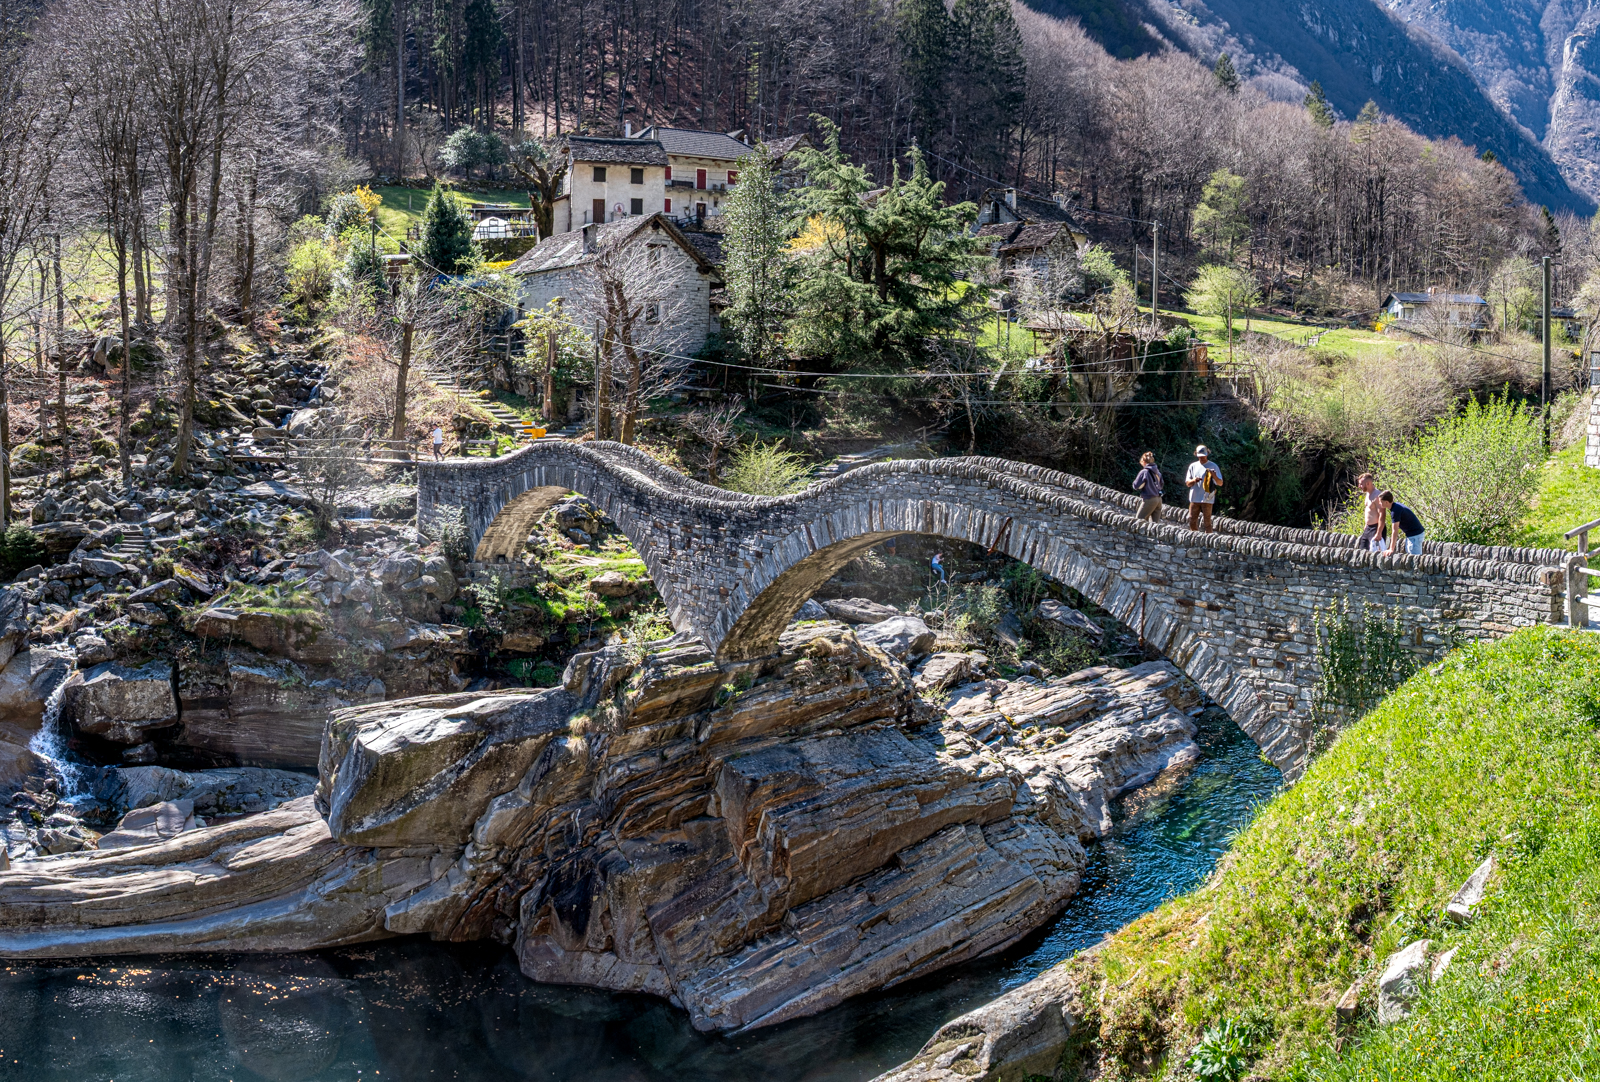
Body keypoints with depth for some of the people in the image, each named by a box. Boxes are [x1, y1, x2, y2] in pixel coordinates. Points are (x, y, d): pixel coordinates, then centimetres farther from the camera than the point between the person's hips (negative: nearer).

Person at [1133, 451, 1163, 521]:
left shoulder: (1144, 472, -12)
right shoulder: (1157, 471, 7)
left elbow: (1136, 486, -8)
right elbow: (1161, 485, 18)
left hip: (1149, 500, -7)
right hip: (1159, 499, 7)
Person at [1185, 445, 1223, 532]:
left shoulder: (1213, 466, 2)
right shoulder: (1193, 466, 12)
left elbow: (1220, 483, -2)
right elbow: (1187, 483, 12)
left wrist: (1214, 476, -23)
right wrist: (1194, 480, -11)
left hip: (1207, 499, -4)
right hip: (1194, 498, 4)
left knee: (1207, 522, -6)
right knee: (1192, 521, 5)